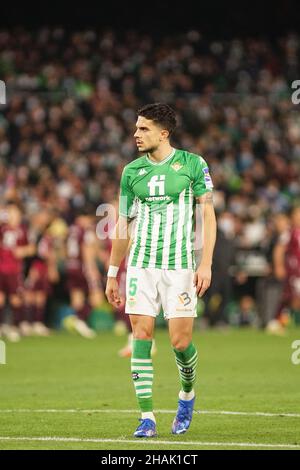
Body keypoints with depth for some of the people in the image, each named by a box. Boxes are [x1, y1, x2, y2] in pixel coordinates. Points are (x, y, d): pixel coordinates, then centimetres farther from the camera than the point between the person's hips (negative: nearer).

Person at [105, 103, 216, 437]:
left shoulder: (193, 164, 0)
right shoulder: (131, 171, 9)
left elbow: (207, 215, 0)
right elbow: (123, 225, 15)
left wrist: (206, 263, -9)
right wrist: (112, 274, 14)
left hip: (179, 265, -3)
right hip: (141, 265, 3)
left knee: (180, 341, -6)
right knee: (141, 336, -5)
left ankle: (187, 394, 25)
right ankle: (147, 417, -2)